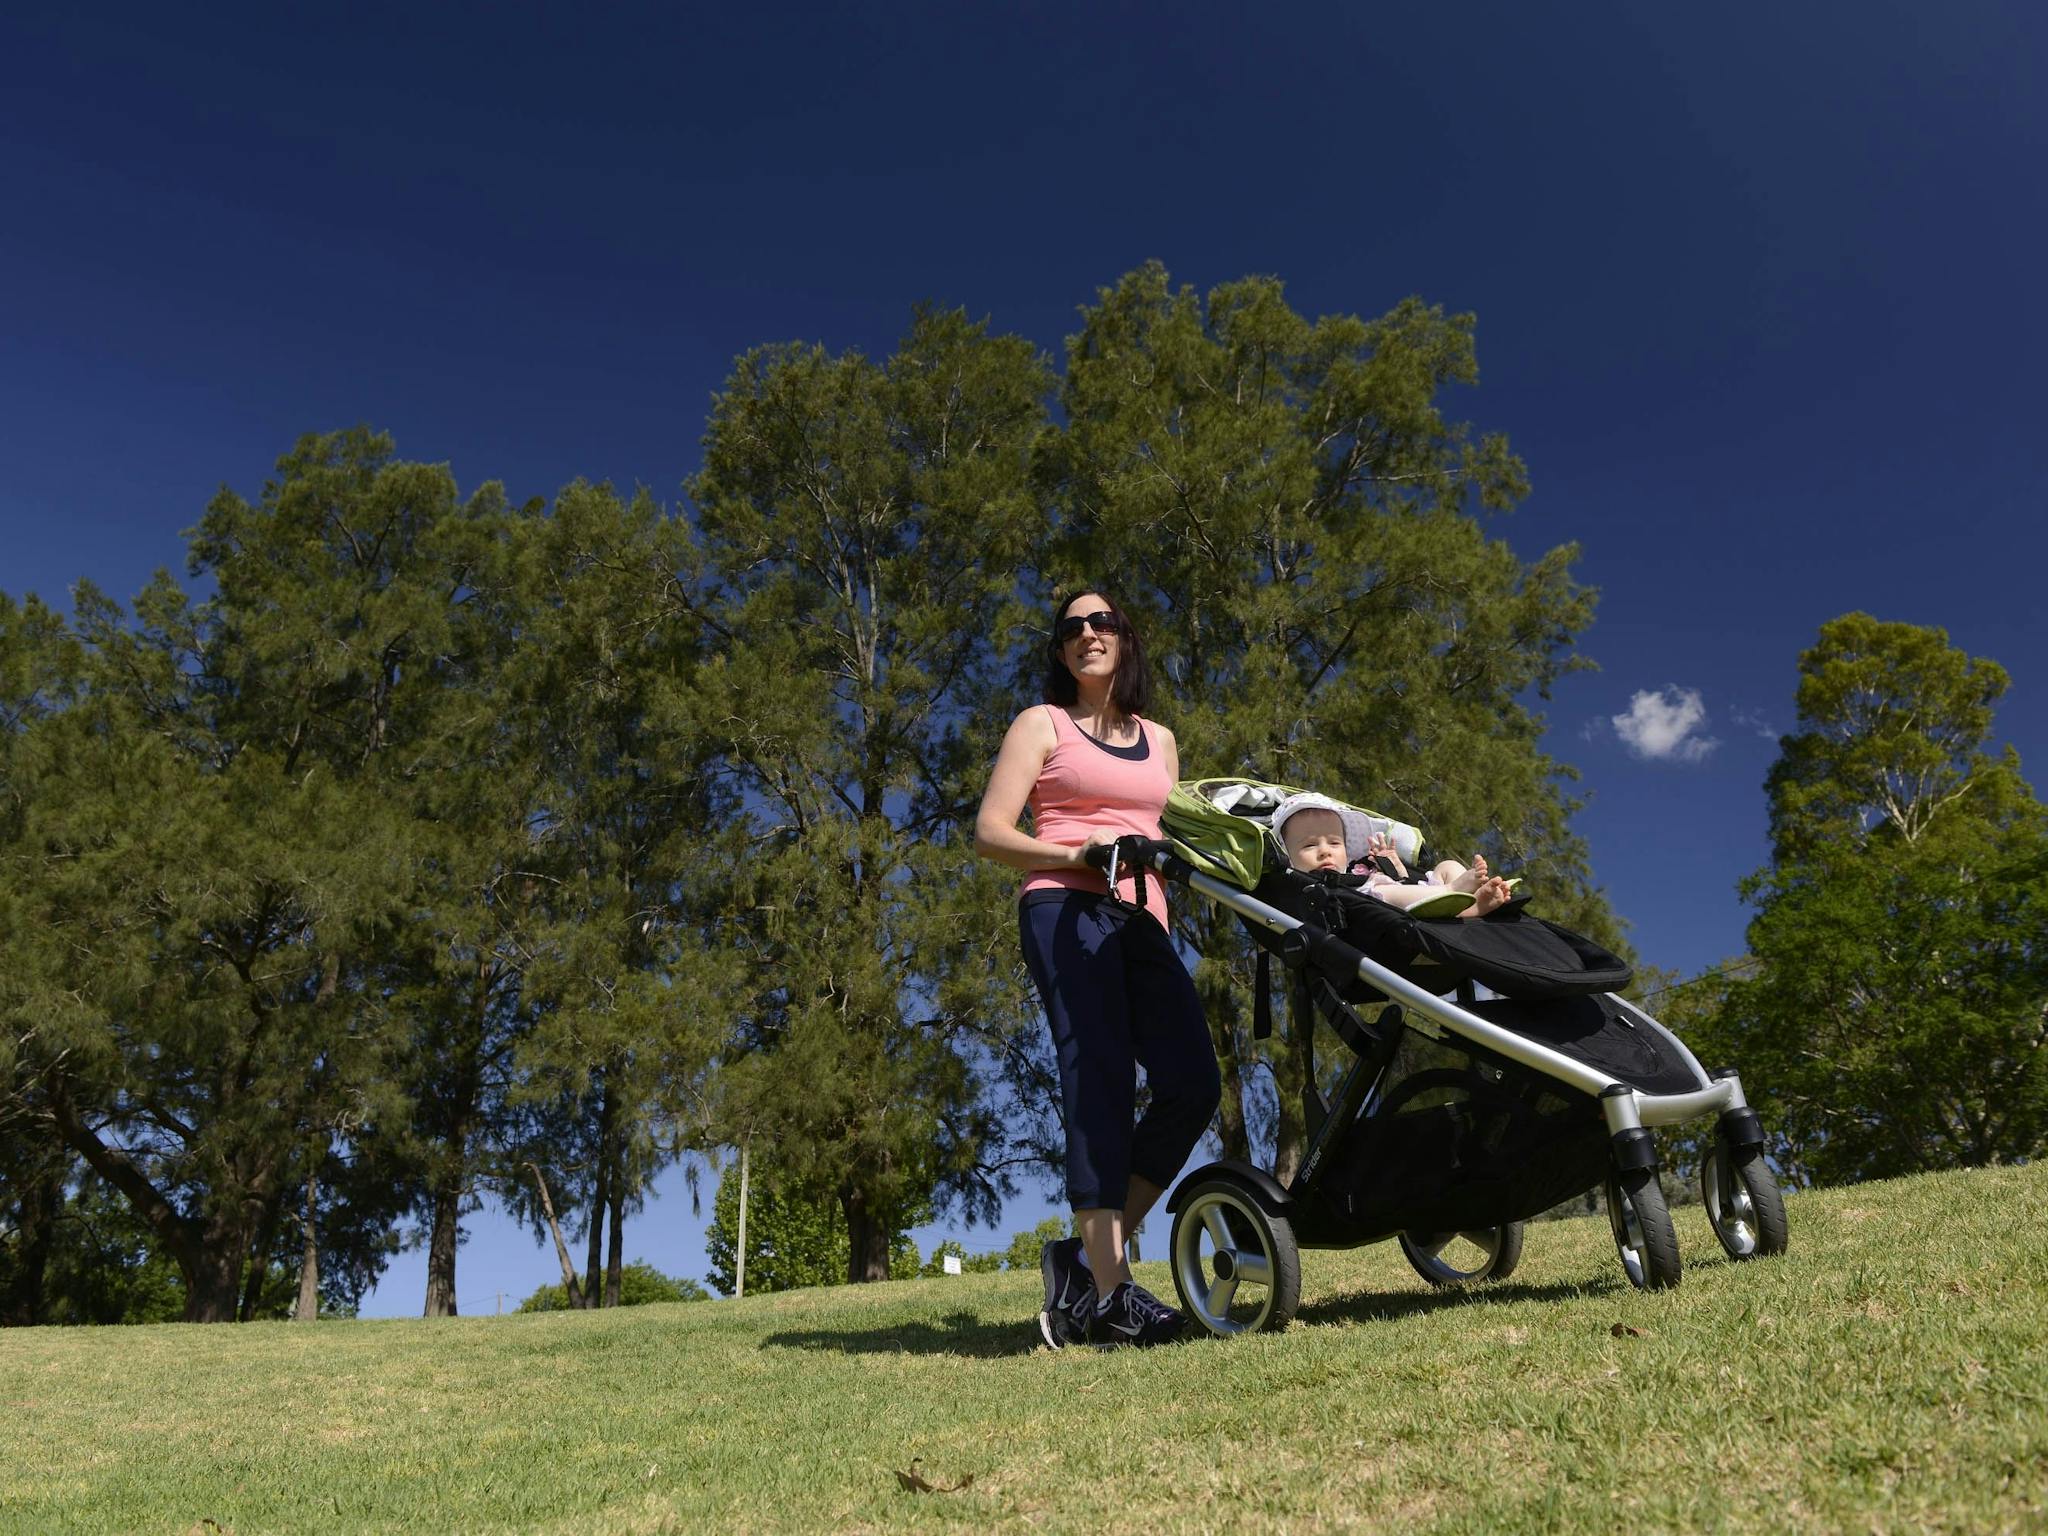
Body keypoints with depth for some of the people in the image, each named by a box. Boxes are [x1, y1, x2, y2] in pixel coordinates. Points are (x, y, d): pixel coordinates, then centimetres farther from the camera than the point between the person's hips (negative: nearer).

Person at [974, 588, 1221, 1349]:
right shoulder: (1041, 724, 11)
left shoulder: (1159, 740, 26)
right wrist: (1079, 856, -14)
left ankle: (1085, 1255, -2)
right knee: (1101, 1083, -18)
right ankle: (1108, 1288, -18)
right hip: (1065, 910, -5)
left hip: (1142, 921, 5)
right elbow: (989, 832, 1)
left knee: (1193, 1084, -12)